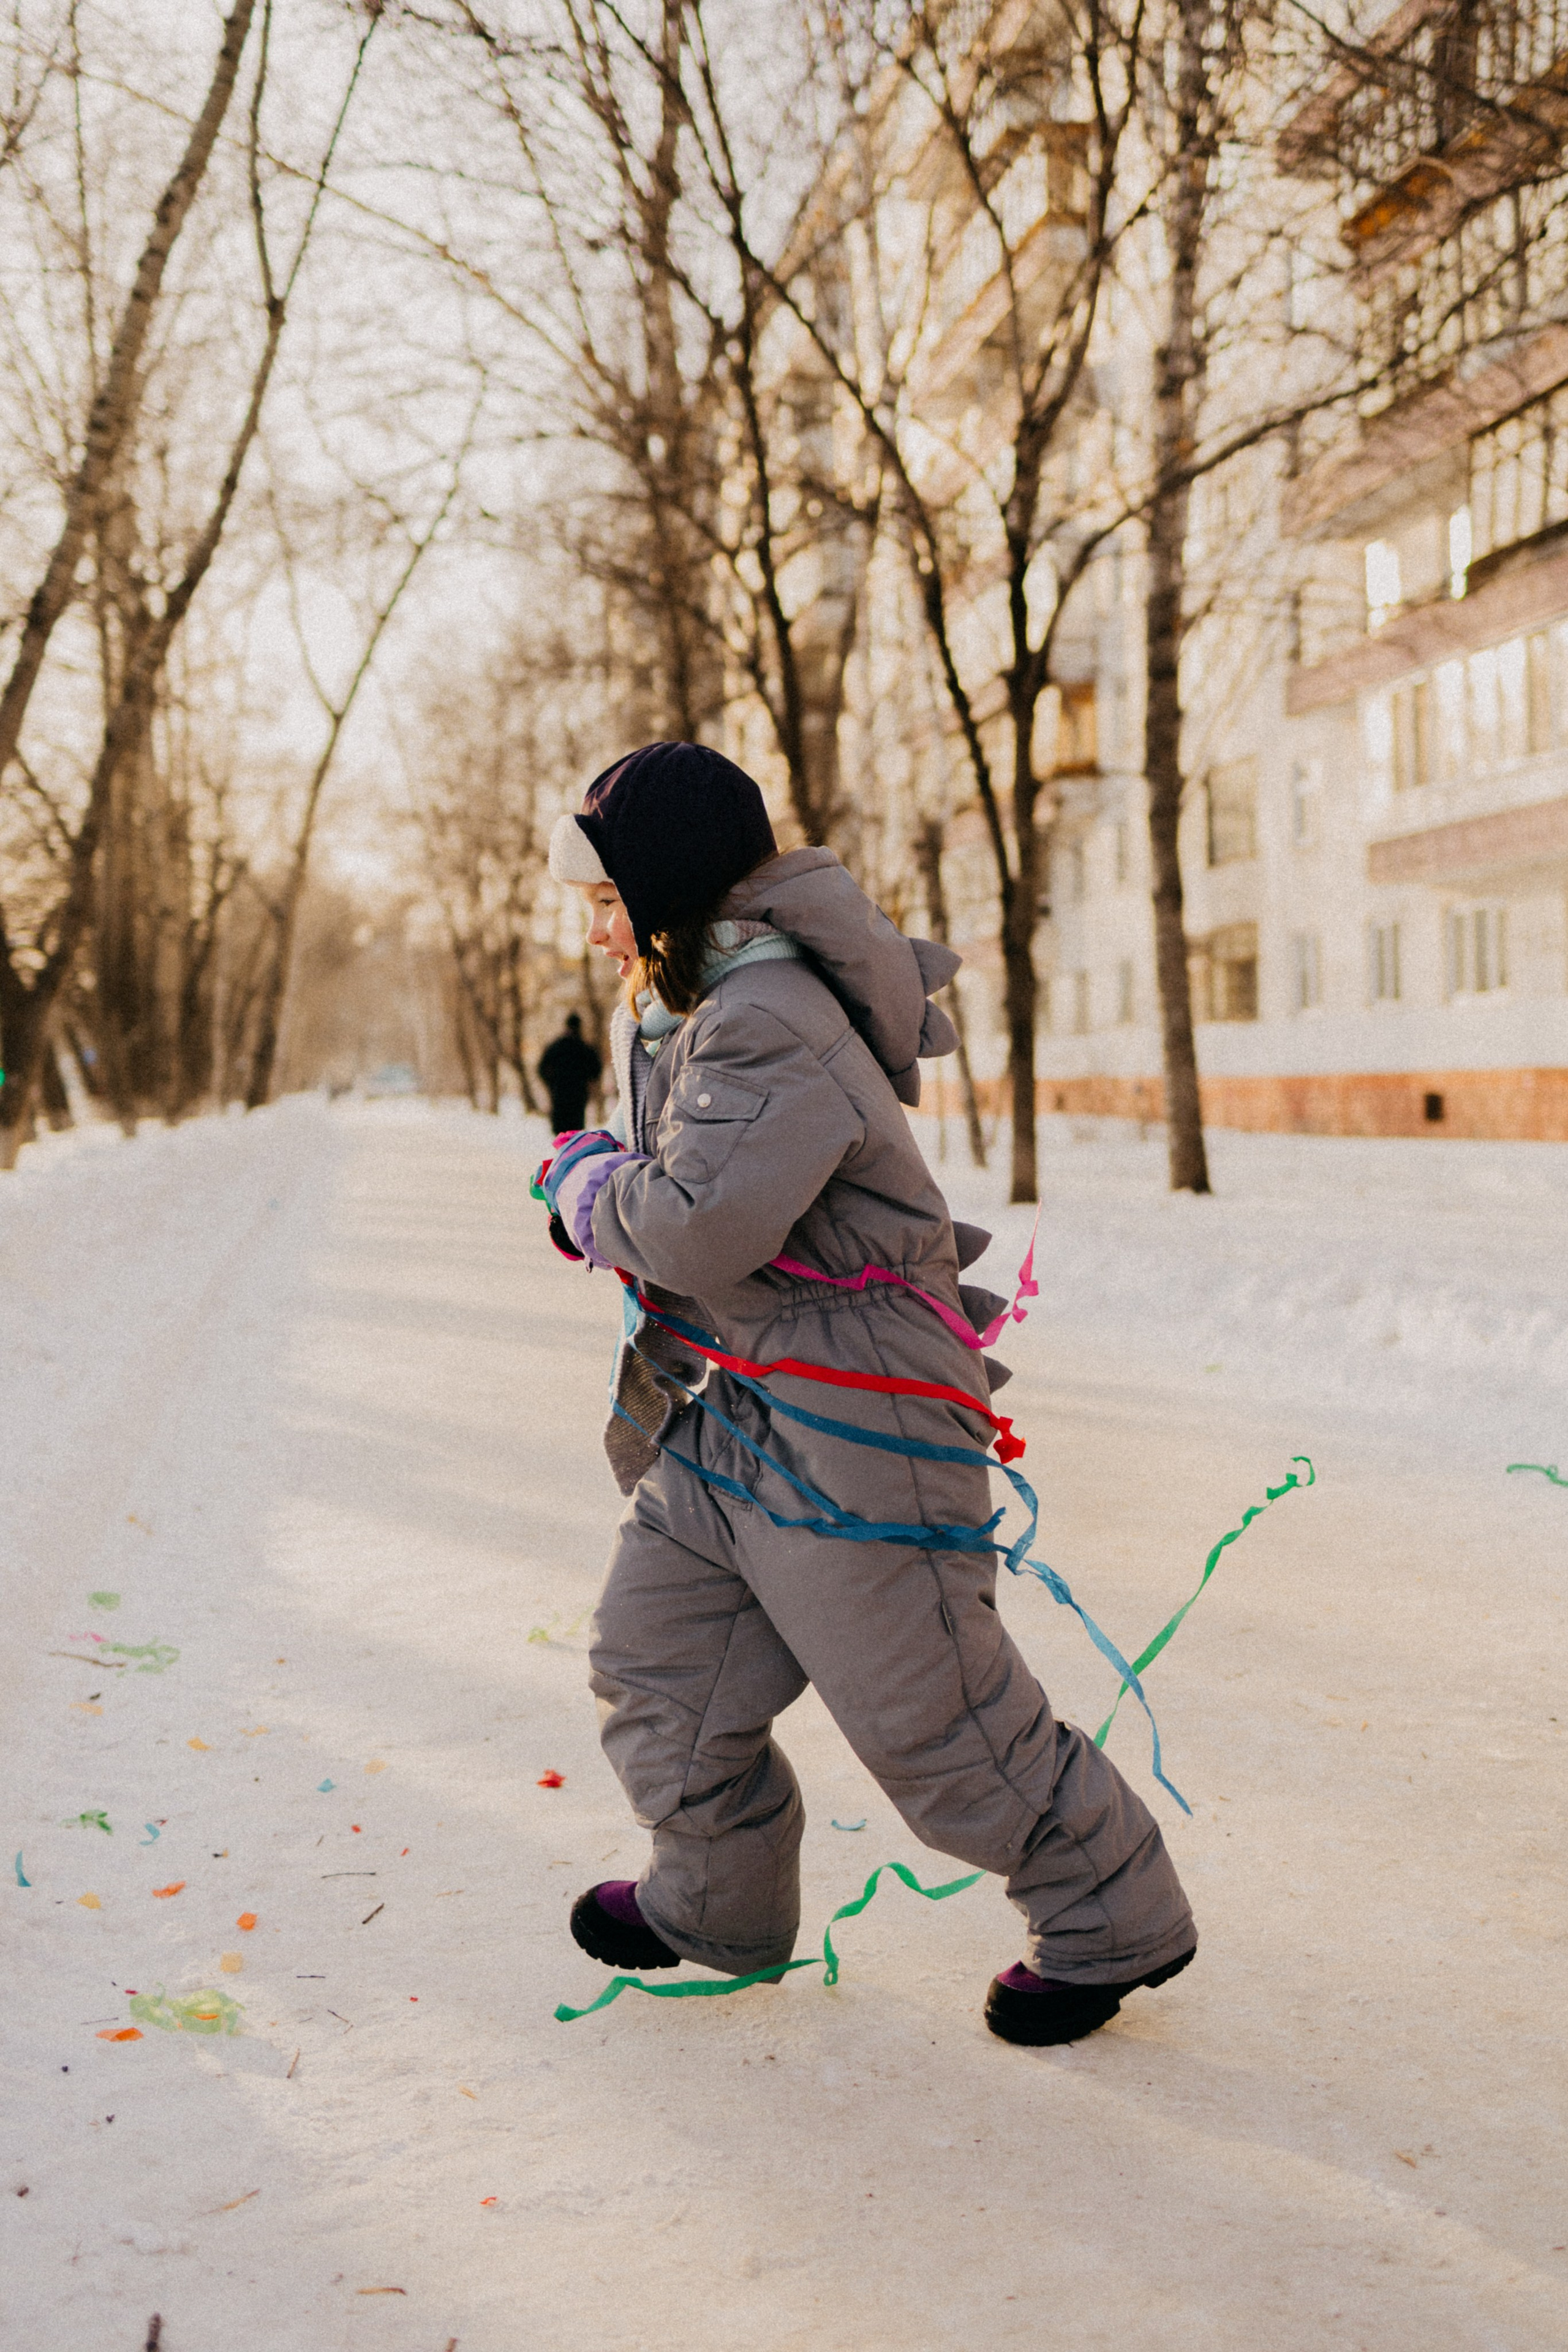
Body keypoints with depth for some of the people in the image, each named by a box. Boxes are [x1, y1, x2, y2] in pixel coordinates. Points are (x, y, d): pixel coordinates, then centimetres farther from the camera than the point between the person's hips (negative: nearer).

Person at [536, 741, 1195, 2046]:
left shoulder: (769, 1023, -23)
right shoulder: (672, 1013, 10)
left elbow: (699, 1231, -31)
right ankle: (721, 1903, 33)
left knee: (928, 1712, -2)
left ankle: (1113, 1919, 18)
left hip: (850, 1423, -10)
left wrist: (585, 1180, -13)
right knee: (656, 1648, 14)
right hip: (739, 1407, 10)